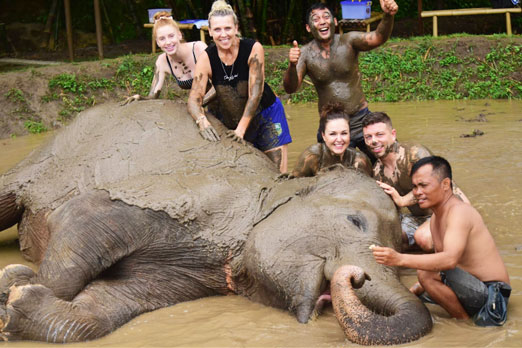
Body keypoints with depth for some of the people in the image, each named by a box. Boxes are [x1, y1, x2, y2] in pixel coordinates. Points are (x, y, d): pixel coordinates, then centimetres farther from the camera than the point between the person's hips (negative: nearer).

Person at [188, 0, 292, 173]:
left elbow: (255, 91, -20)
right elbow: (194, 98, -17)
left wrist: (241, 128, -24)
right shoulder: (206, 58, -13)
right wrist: (202, 120, -39)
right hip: (231, 121, 2)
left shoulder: (253, 49, -18)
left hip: (266, 113, -2)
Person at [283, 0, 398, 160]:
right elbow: (290, 88, -17)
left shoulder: (349, 41, -8)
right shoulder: (305, 54, -6)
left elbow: (377, 38, -25)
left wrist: (388, 16, -45)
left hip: (362, 121, 0)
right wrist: (292, 65, -38)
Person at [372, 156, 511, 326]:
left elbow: (450, 260, -36)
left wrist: (400, 259, -43)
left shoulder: (459, 212, -20)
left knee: (426, 273, -25)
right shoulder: (435, 218, 12)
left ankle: (464, 320, -6)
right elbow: (438, 260, 18)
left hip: (492, 292, -10)